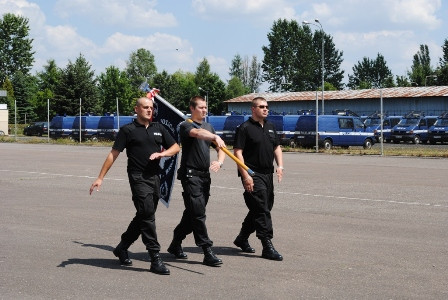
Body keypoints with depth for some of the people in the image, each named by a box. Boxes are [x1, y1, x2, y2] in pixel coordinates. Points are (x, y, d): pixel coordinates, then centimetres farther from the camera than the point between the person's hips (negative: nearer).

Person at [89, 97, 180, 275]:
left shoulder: (159, 128, 14)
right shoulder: (128, 130, 0)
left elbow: (176, 148, 18)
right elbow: (114, 154, -1)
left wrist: (161, 153, -3)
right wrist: (100, 178, -5)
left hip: (155, 177, 6)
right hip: (138, 177, -6)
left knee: (143, 217, 12)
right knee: (147, 215, -13)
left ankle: (122, 248, 30)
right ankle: (155, 259, -12)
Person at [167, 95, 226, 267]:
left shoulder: (209, 127, 18)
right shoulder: (186, 126, -6)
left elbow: (221, 148, 16)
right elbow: (197, 133, -29)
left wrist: (219, 161, -7)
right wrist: (215, 137, -48)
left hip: (205, 175, 7)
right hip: (190, 174, -7)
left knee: (191, 213, 12)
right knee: (198, 214, -10)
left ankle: (175, 245, 27)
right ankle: (207, 253, -10)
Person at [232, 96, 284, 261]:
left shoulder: (270, 127, 16)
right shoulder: (245, 128, -8)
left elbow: (277, 147, 22)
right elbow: (238, 152, -13)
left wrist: (280, 165, 4)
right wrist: (245, 176, -20)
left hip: (268, 174, 8)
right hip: (253, 175, -8)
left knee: (261, 209, 14)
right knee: (262, 210, -12)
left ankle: (242, 238, 30)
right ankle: (267, 247, -11)